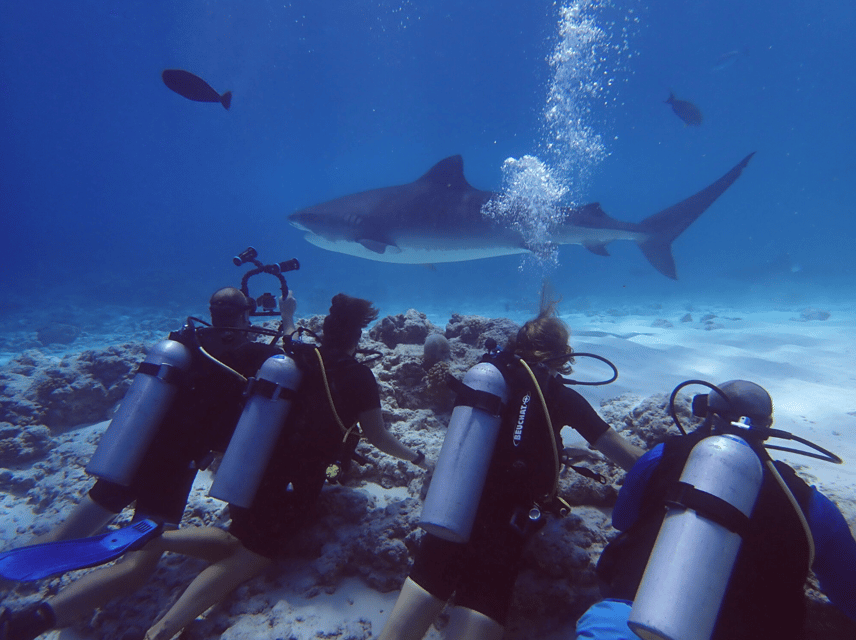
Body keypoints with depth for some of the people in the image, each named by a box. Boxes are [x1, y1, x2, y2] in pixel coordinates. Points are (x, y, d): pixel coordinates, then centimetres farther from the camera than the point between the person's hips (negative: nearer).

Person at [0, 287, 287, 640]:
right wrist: (288, 316, 32)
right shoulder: (252, 354, -4)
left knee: (65, 535, 16)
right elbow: (289, 351, 17)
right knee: (138, 563, -12)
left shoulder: (187, 340, 9)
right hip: (176, 461, -6)